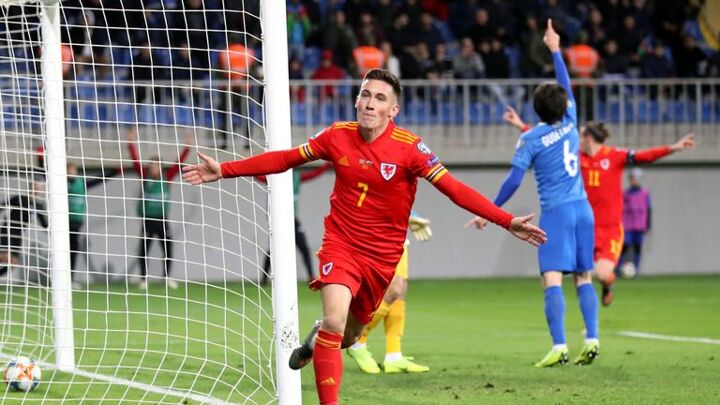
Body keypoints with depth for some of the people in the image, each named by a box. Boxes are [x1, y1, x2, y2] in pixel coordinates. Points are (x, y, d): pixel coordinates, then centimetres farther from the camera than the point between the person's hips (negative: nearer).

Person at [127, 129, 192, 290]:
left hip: (162, 220, 1)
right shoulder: (145, 177, 0)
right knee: (143, 250, -1)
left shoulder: (166, 178, 4)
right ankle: (144, 278, 7)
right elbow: (136, 161, -9)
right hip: (147, 220, -1)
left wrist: (187, 148, -9)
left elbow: (178, 164, -1)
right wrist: (131, 144, -19)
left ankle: (168, 277, 11)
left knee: (168, 248, -2)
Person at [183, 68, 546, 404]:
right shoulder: (338, 136, -6)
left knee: (346, 336, 12)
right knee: (334, 321, -23)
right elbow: (284, 159, 4)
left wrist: (507, 221, -27)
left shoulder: (409, 148, -14)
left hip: (381, 256, 0)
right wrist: (223, 170, 2)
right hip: (340, 243, 0)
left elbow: (455, 189, -18)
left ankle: (316, 341, 51)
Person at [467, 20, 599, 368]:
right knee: (584, 276, 10)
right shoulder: (570, 121, 6)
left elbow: (513, 180, -9)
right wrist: (555, 51, 35)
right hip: (582, 208, 6)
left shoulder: (530, 139, -7)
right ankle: (592, 340, 0)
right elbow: (566, 85, 23)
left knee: (552, 280, -10)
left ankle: (559, 346, -21)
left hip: (556, 212, -6)